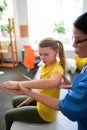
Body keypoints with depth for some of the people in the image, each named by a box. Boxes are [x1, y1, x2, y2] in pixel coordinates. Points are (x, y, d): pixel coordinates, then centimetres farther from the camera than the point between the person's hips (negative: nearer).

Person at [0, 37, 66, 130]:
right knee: (15, 101, 30)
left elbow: (54, 82, -54)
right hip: (41, 102, 8)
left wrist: (18, 84, -55)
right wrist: (28, 100, 6)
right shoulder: (45, 66, -2)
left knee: (8, 115, 8)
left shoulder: (57, 68, -29)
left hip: (46, 112, -8)